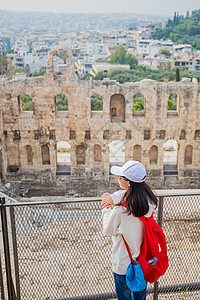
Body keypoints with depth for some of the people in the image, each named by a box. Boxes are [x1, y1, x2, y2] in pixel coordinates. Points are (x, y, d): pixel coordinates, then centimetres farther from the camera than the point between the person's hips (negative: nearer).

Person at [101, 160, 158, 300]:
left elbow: (108, 230, -13)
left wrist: (106, 208, -2)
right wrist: (114, 198, -12)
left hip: (124, 265, -6)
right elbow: (127, 194, 5)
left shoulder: (119, 211, -32)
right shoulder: (149, 199, -14)